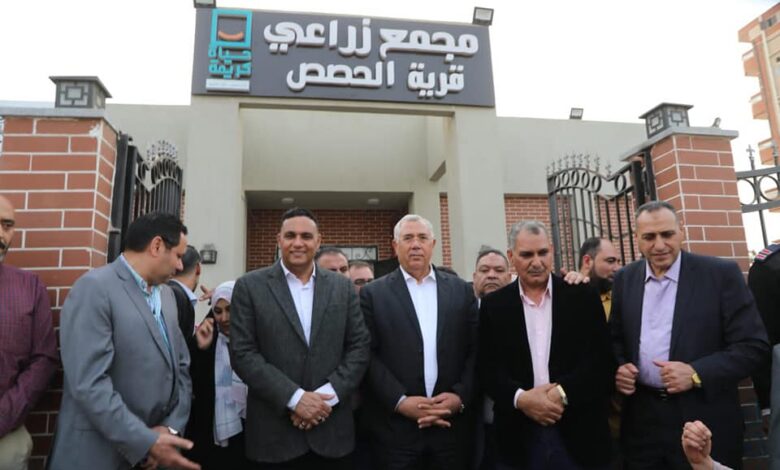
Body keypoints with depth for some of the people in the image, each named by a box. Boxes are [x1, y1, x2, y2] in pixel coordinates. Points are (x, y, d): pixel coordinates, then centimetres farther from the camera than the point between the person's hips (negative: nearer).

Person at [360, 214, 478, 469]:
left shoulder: (461, 290, 7)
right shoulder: (373, 293, 0)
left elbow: (475, 350, 4)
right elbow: (368, 355, -5)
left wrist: (461, 396, -7)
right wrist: (400, 401, -12)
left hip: (452, 424, 2)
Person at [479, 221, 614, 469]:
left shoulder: (582, 296, -1)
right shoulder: (494, 305, 1)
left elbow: (602, 360, -4)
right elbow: (488, 369, 0)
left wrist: (562, 393, -15)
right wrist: (520, 398, -15)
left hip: (579, 432, 0)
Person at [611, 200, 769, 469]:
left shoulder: (721, 274, -7)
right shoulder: (624, 279, 4)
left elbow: (753, 345, -8)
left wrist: (697, 374, -19)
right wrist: (618, 368, -7)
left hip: (705, 421, -3)